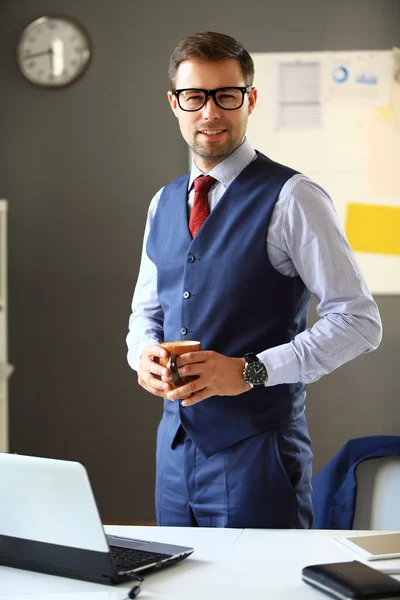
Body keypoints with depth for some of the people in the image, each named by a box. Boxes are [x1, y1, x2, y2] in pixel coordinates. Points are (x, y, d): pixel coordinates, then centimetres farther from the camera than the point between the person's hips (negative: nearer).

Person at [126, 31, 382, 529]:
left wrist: (251, 371, -20)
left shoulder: (291, 199, -10)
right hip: (175, 445, 6)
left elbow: (359, 320, -13)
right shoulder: (163, 204, 11)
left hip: (256, 449, -6)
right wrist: (143, 353, -3)